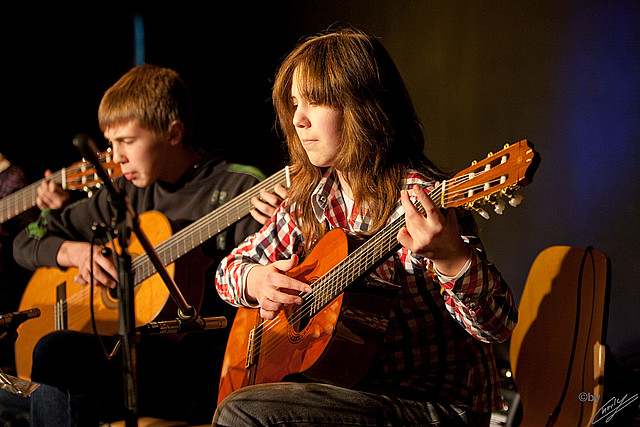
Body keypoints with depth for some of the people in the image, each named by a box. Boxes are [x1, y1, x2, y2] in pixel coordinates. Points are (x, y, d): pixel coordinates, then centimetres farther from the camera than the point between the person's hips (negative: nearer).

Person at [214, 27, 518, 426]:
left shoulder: (419, 199, -17)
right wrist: (255, 281, -5)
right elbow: (230, 267, 19)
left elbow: (498, 325, -25)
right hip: (351, 384, 7)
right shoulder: (312, 201, 6)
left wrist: (449, 258, -45)